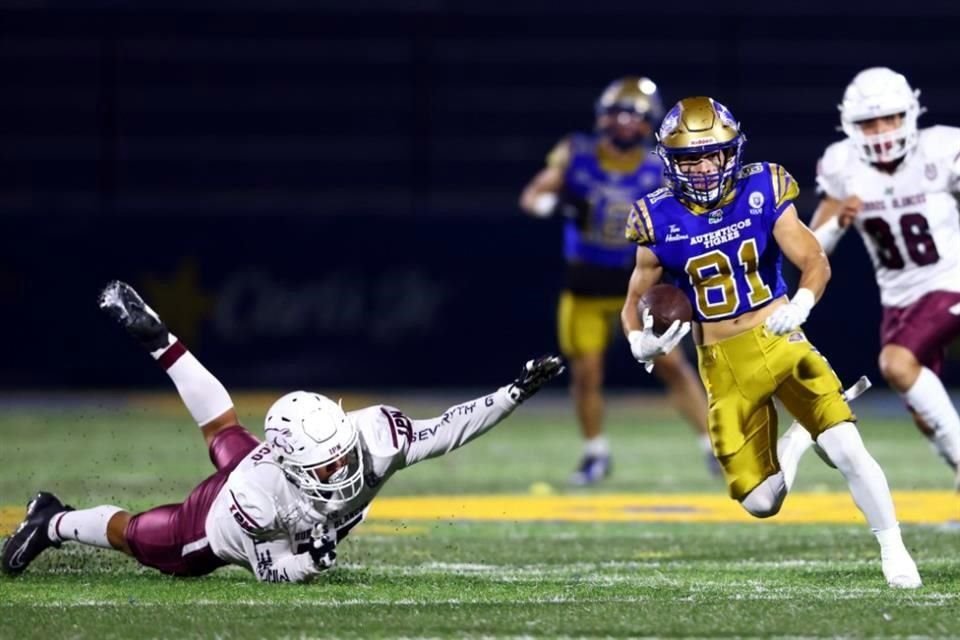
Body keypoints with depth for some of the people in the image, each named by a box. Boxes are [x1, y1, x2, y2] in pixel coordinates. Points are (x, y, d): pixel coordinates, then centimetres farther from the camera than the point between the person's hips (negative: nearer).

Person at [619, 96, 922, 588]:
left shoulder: (763, 193, -8)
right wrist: (639, 341, -17)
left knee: (847, 450, -17)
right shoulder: (661, 221, -5)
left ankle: (894, 551, 4)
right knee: (760, 503, -1)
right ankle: (794, 440, 32)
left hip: (781, 343, -1)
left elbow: (815, 262, -12)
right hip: (723, 365, 1)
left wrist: (802, 302, -34)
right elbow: (635, 302, 5)